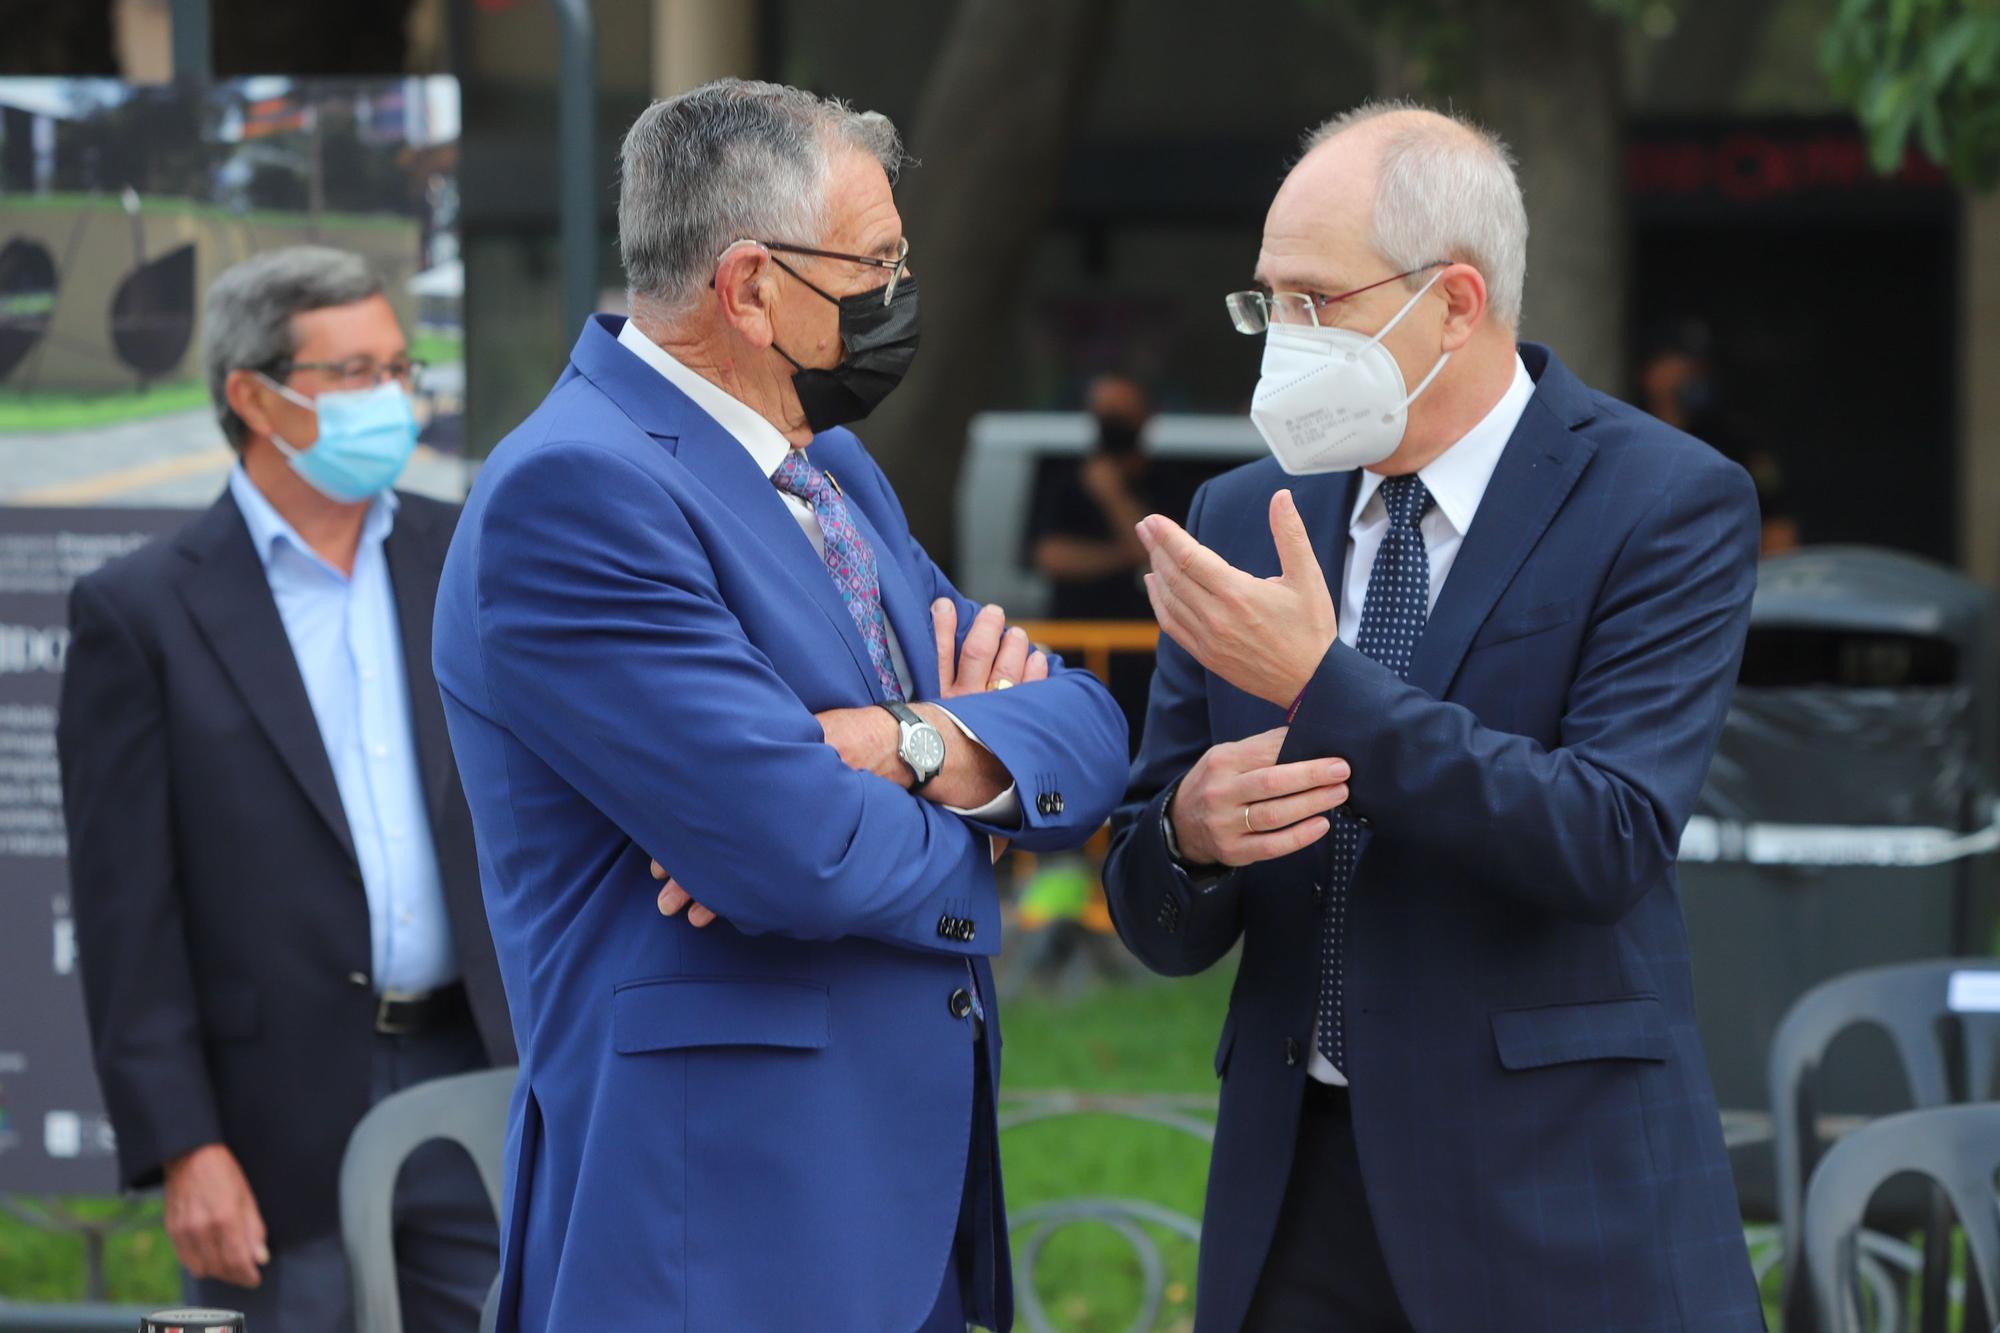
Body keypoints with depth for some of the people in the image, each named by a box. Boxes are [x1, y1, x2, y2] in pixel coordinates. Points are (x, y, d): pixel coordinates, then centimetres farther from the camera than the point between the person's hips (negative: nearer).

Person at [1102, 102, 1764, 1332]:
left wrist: (1322, 682, -22)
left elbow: (1611, 839, -17)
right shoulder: (1242, 519, 9)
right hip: (1296, 1199, 4)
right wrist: (1192, 827, -13)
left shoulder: (1669, 504, -5)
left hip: (1555, 1204, -4)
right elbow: (1163, 926, 11)